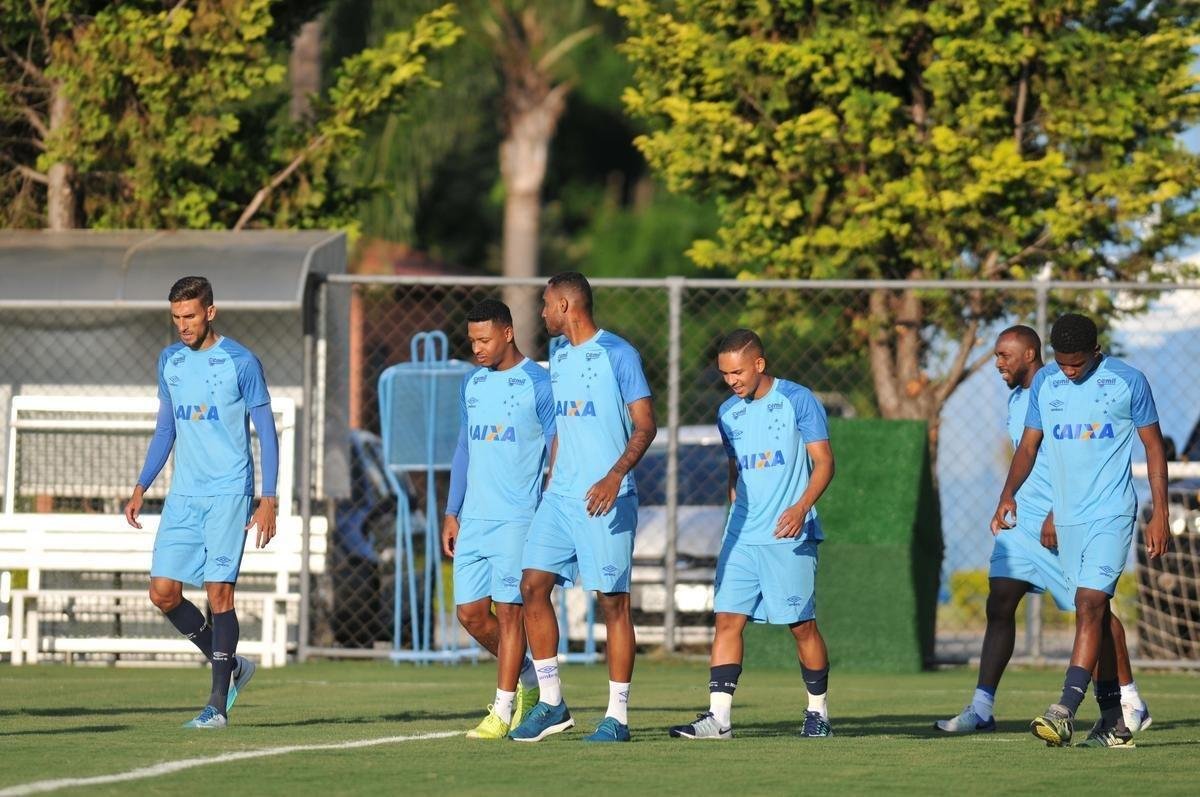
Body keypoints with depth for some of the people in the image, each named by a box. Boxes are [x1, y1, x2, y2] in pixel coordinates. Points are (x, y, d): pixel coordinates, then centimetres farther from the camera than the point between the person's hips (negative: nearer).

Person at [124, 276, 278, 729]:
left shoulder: (240, 362, -6)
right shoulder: (169, 361, 10)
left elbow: (266, 433, -4)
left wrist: (268, 501, -10)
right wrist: (141, 488, 12)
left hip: (229, 493, -6)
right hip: (183, 496, 6)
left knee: (218, 590, -11)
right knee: (163, 592, -2)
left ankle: (218, 705, -7)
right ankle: (230, 665, 17)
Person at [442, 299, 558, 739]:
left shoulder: (538, 384, -7)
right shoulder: (472, 384, 14)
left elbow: (557, 453, -6)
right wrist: (452, 513, 15)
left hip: (518, 519, -7)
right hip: (473, 520, 7)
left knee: (508, 610, -7)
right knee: (470, 612, 5)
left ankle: (503, 711, -1)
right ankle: (527, 678, 24)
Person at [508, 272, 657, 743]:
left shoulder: (616, 354, -8)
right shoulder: (558, 356, 16)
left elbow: (645, 426, -11)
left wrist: (615, 476, -24)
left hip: (607, 499, -7)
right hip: (560, 495, 7)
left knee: (612, 600, -4)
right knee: (533, 585, -1)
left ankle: (618, 716, 0)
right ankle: (551, 704, 6)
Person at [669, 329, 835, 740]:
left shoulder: (797, 401, -5)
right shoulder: (728, 413, 12)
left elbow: (824, 462, -8)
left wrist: (801, 508, -22)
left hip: (789, 537, -5)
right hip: (741, 536, 5)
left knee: (802, 625, -1)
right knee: (727, 620, -5)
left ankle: (818, 711, 15)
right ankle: (718, 717, -9)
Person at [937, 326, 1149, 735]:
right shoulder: (1016, 398, 14)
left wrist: (1056, 516, -22)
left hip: (1061, 521, -8)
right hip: (1021, 517, 8)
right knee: (999, 604, -2)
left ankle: (1131, 702, 11)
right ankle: (981, 709, -5)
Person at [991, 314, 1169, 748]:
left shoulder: (1128, 381, -4)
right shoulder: (1044, 383, 8)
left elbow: (1154, 446, 2)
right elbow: (1029, 444, 15)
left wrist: (1160, 515, -3)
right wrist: (1008, 495, -1)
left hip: (1112, 512, -5)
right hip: (1067, 514, 5)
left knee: (1090, 603, -17)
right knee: (1096, 612, 7)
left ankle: (1065, 712, -25)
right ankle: (1114, 721, 11)